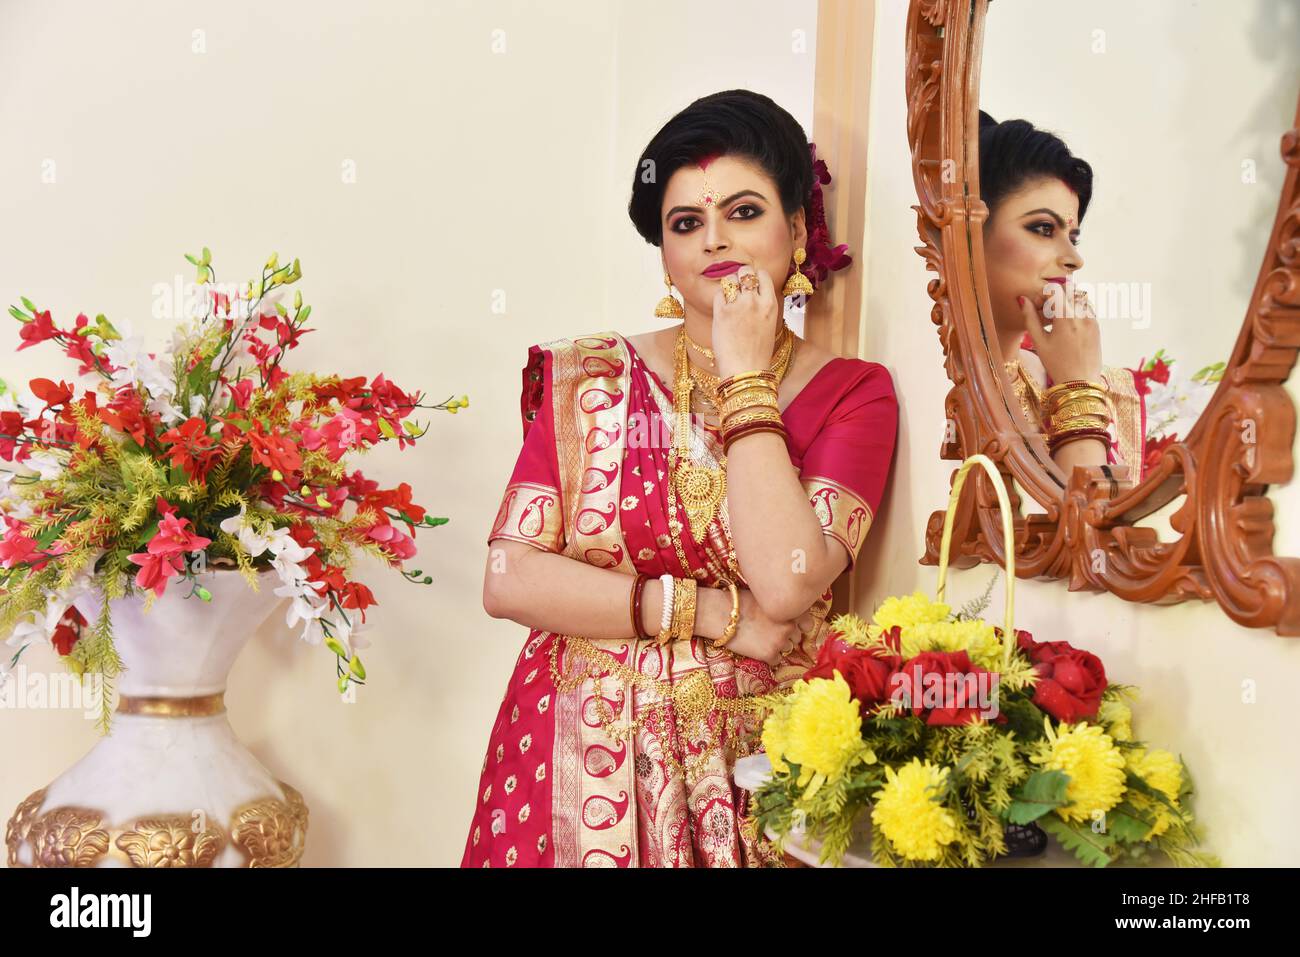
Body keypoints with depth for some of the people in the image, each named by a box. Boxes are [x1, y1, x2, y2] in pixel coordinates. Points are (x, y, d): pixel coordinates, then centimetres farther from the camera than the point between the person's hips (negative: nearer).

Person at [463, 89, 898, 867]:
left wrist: (745, 377, -12)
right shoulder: (591, 379, 1)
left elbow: (786, 584, -18)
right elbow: (508, 578, -8)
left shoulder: (852, 392, -2)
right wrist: (715, 614, -13)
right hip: (581, 764, 1)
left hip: (750, 771, 0)